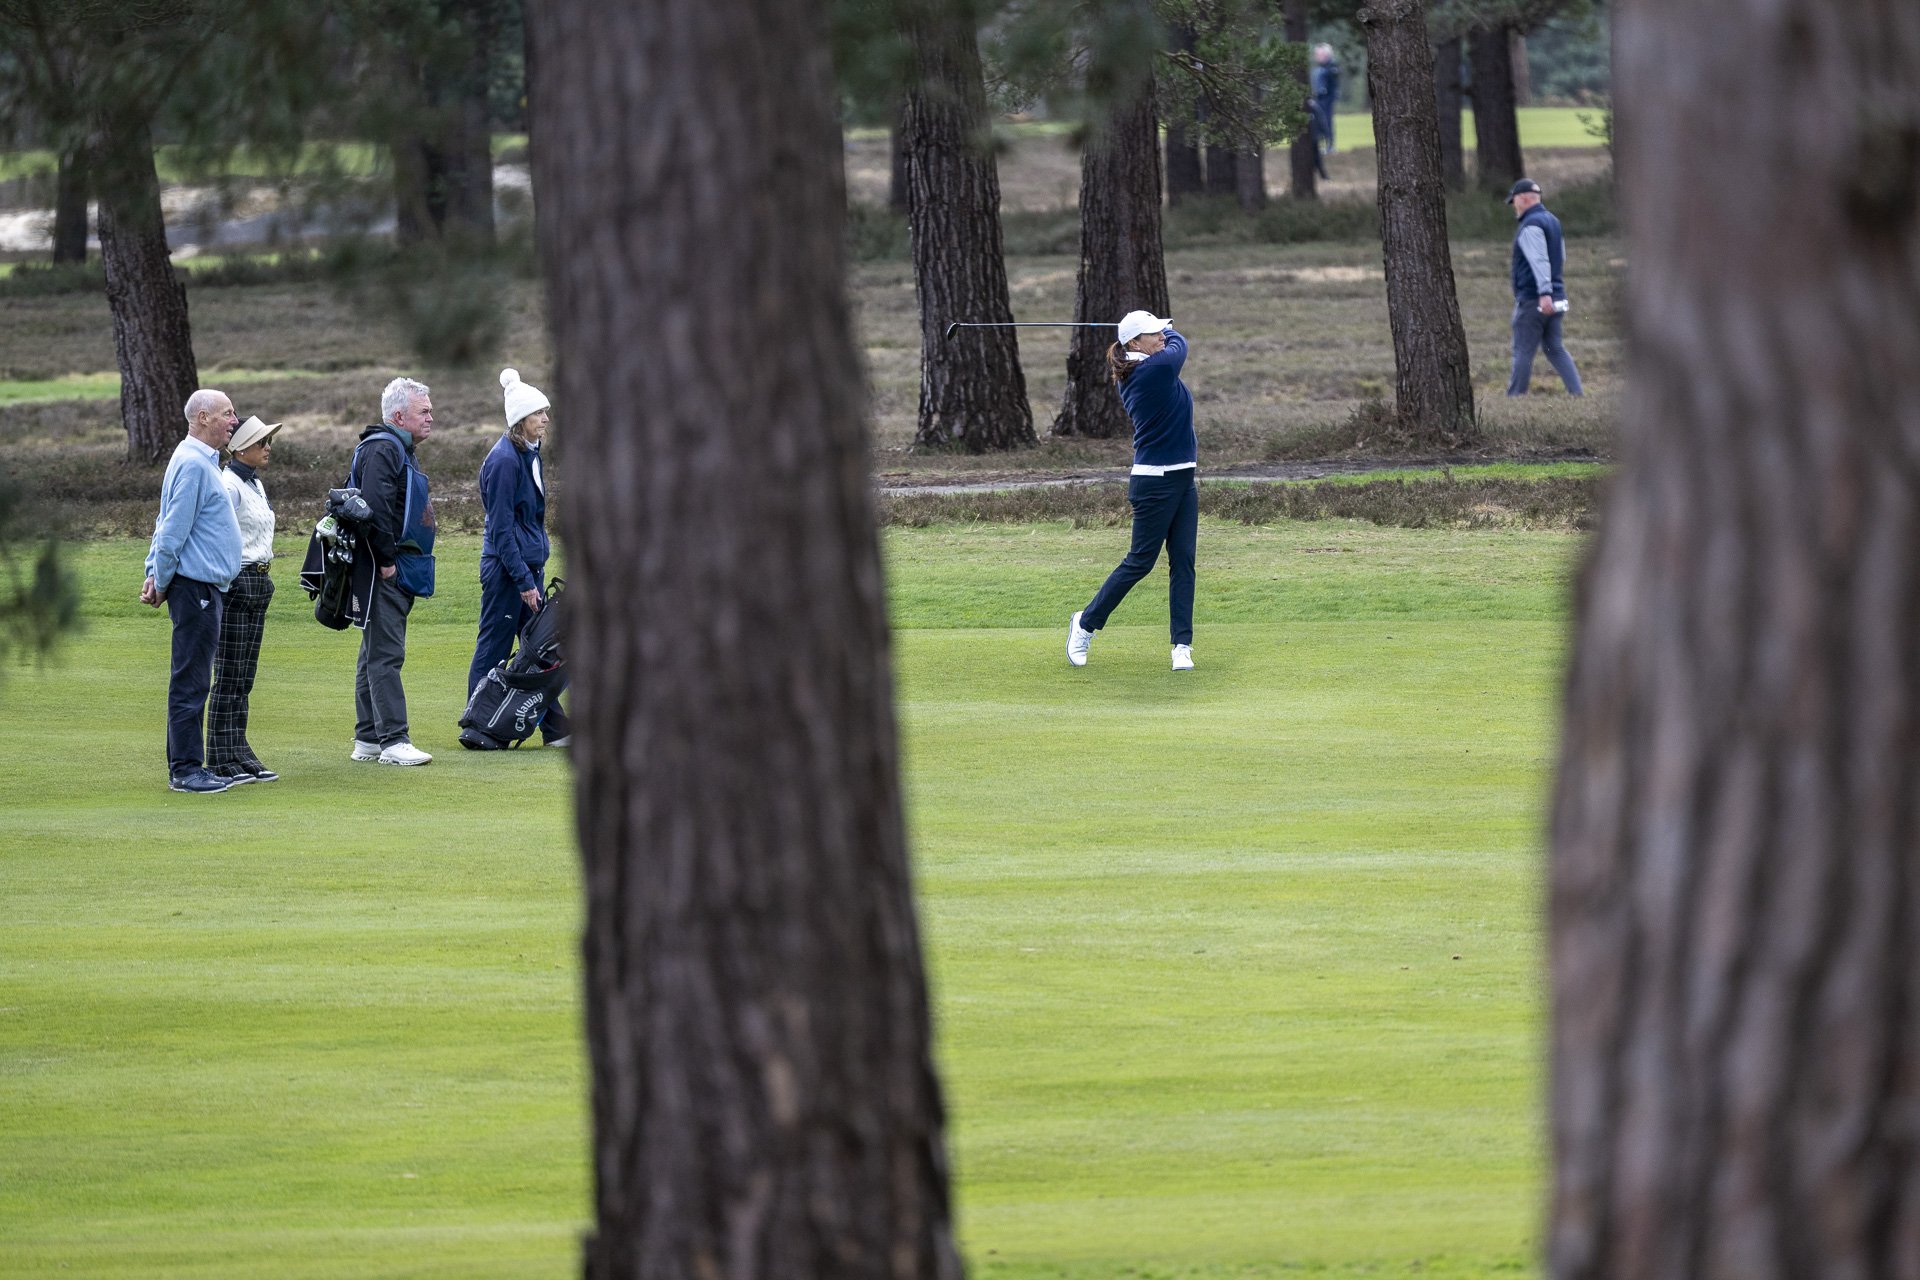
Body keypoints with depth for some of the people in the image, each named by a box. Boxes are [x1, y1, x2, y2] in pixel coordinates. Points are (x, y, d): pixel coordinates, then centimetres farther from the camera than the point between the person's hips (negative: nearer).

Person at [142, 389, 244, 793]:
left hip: (206, 589, 10)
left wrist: (155, 576, 14)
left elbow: (168, 527, 21)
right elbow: (173, 530, -17)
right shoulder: (193, 464, -15)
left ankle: (185, 766, 17)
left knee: (194, 681, 13)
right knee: (190, 682, -8)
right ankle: (185, 771, -7)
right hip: (195, 587, -10)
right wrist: (161, 582, -8)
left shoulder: (203, 461, 18)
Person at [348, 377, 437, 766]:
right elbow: (375, 508, -24)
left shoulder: (402, 450, 20)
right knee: (385, 655, -11)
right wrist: (386, 561, -22)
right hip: (387, 573, -11)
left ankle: (367, 740, 17)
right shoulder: (383, 450, -14)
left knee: (377, 655, 13)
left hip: (398, 573, 11)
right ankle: (393, 740, -14)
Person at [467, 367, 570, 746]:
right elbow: (501, 528, -18)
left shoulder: (530, 454, 12)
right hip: (505, 567, -9)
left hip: (528, 563, 9)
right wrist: (523, 580, -19)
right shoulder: (504, 460, -16)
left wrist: (532, 575, 18)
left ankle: (555, 727, 9)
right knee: (494, 648, -1)